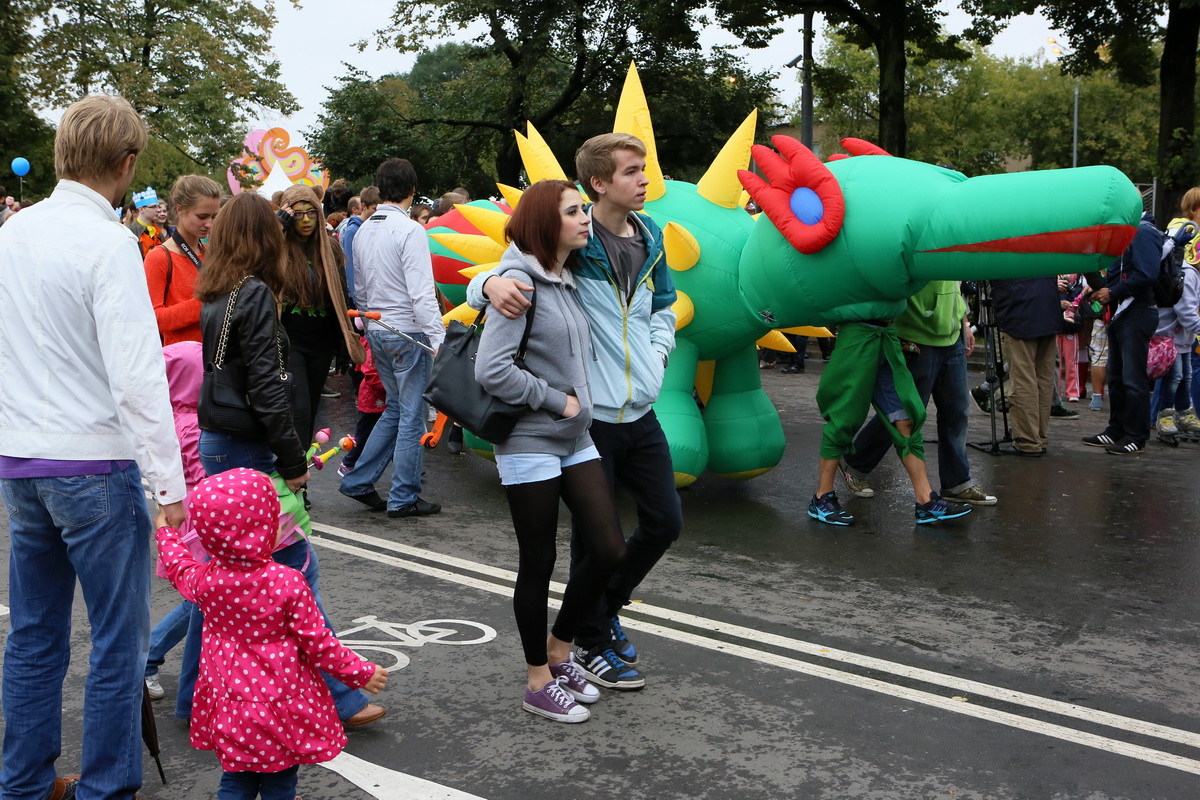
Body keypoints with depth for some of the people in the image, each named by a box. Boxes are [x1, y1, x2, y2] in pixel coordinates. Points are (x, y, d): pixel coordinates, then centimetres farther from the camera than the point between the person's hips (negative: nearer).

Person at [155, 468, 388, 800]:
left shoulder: (205, 580, -10)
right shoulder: (287, 583, -23)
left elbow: (179, 567, 15)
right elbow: (317, 642, -16)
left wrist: (166, 531, 35)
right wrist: (361, 673, -2)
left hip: (230, 705, 4)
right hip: (281, 702, -4)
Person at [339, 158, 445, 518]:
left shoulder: (363, 231, 10)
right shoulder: (409, 230, -14)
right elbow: (422, 293, -20)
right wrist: (439, 339, -20)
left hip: (376, 331, 8)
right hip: (407, 333, -8)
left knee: (395, 408, 19)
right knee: (412, 415, 1)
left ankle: (358, 481, 20)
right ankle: (403, 498, 8)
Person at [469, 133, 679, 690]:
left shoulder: (649, 236, 8)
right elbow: (483, 278, -11)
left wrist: (657, 353, 5)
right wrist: (490, 283, -35)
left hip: (640, 412, 7)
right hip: (589, 414, -6)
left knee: (665, 521, 14)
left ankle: (608, 606, 37)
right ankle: (592, 644, 26)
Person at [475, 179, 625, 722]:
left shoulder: (568, 280, 11)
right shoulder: (520, 281, -14)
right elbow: (490, 370, -23)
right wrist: (557, 401, -15)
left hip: (575, 438, 8)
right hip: (529, 442, -8)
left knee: (609, 550, 4)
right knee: (538, 565, 4)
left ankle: (559, 650, 27)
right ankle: (539, 683, 21)